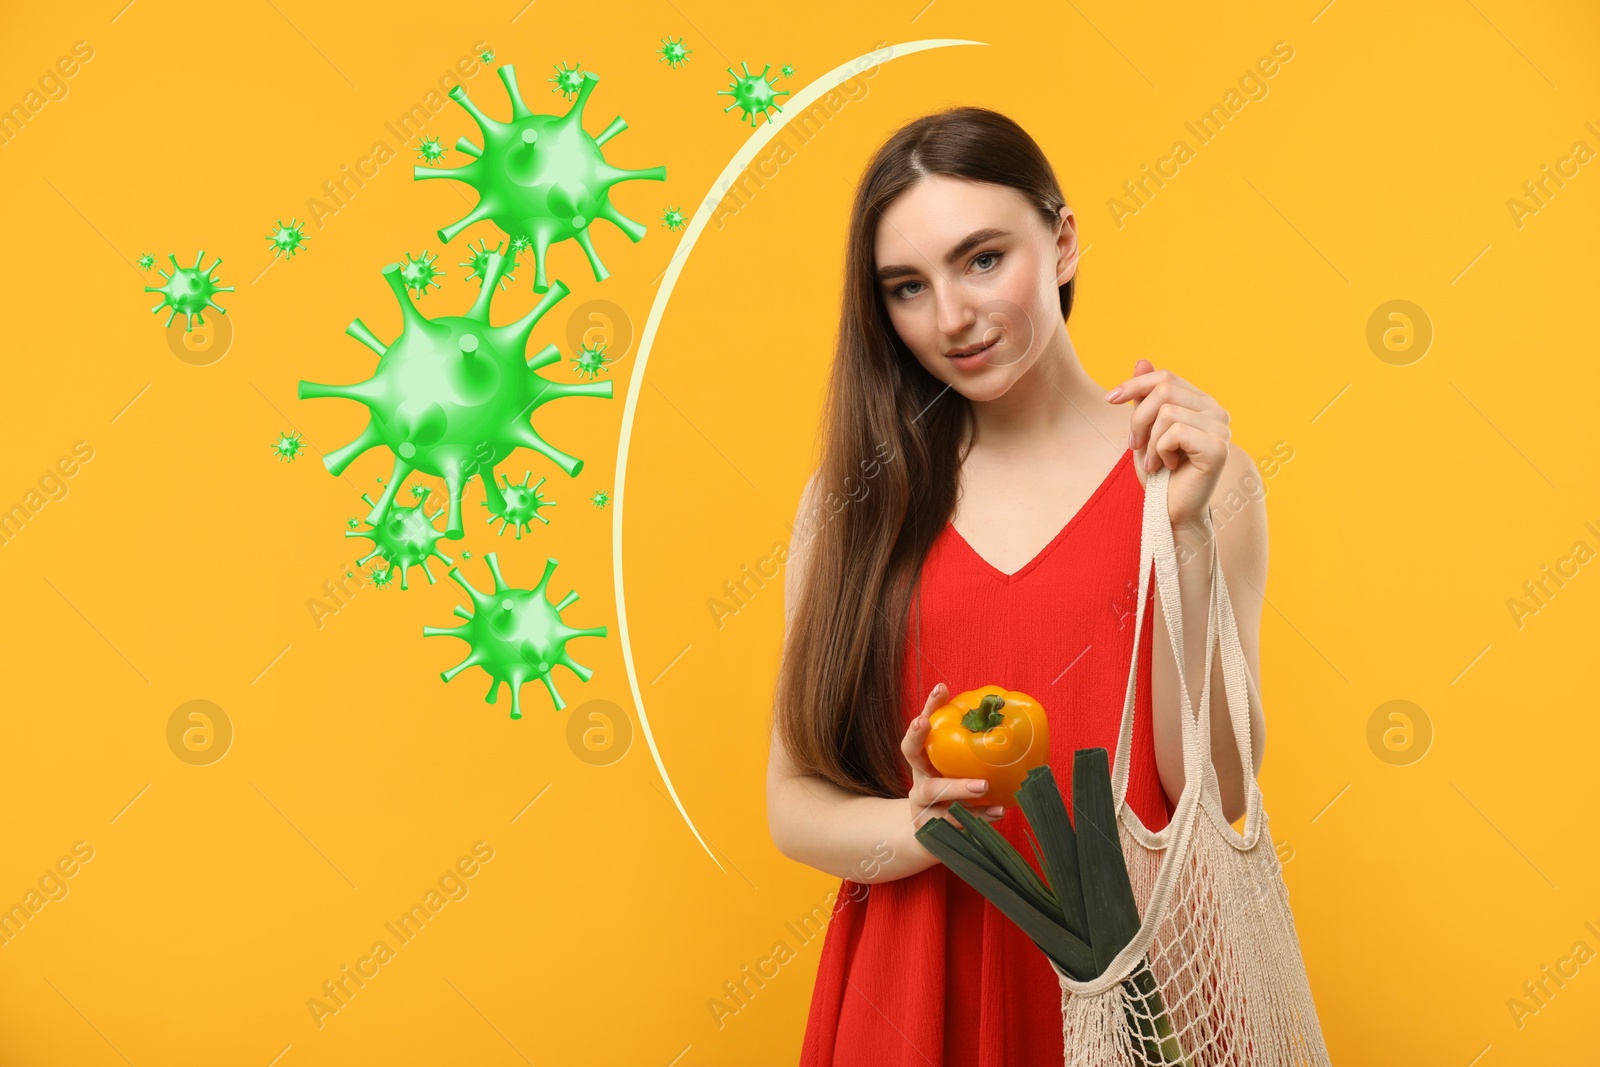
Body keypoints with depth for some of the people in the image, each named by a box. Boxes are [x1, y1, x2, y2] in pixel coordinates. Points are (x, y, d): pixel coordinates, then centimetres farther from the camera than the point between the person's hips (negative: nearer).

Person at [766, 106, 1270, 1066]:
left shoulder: (1200, 474, -5)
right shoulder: (855, 495, -1)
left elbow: (1217, 795, -10)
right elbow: (794, 804, 0)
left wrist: (1186, 529, -18)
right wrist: (921, 826, -19)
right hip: (912, 987, 1)